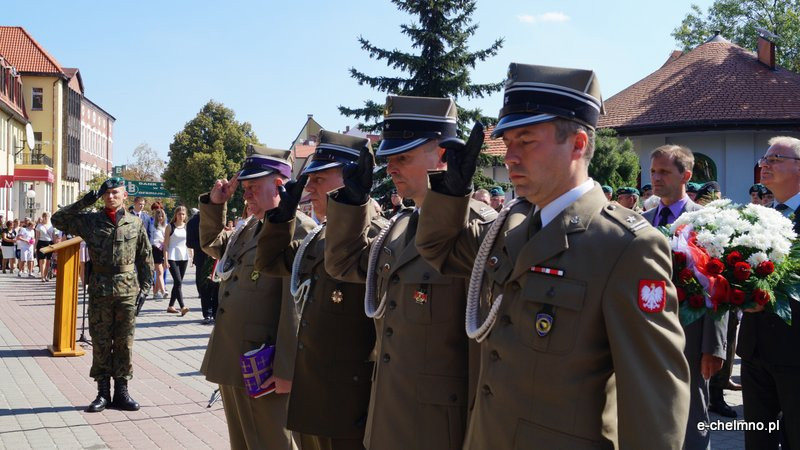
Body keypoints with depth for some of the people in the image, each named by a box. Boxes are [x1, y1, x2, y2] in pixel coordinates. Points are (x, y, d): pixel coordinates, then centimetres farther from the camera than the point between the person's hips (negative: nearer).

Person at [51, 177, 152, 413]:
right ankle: (103, 393, 13)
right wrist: (83, 203, -9)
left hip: (128, 290, 0)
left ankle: (121, 391, 13)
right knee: (100, 342, 4)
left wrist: (144, 286, 6)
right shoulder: (90, 221, 3)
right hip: (100, 290, 0)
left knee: (124, 342, 5)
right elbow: (58, 220, -3)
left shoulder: (135, 223, 5)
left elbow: (145, 257, 11)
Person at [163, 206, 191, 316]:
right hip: (172, 258, -4)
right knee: (178, 282, -14)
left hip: (184, 257, 4)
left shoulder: (187, 227, 9)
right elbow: (166, 244, -2)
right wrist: (165, 259, -9)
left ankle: (171, 306, 18)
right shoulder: (170, 227, 0)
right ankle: (182, 307, -20)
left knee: (178, 283, 8)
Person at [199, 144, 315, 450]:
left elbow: (297, 307, -20)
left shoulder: (298, 230, -14)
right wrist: (214, 204, 16)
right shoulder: (248, 228, 14)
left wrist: (286, 370, -22)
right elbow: (212, 244, 34)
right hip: (231, 365, 9)